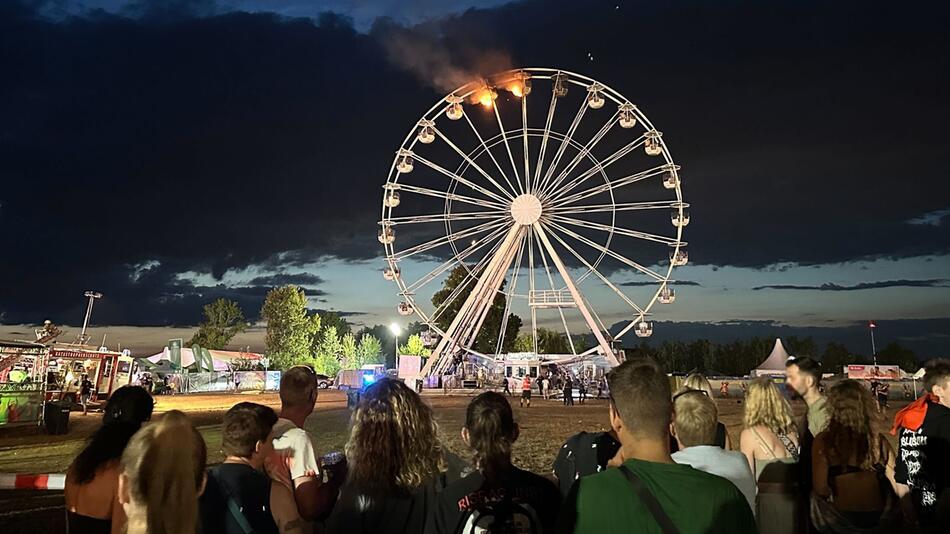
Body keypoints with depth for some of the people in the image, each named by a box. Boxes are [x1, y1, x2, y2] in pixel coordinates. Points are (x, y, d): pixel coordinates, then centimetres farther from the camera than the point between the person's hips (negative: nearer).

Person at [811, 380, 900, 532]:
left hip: (841, 519, -3)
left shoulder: (823, 441, -16)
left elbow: (820, 489, -15)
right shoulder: (879, 440, -8)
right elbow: (898, 484, -1)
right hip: (879, 518, 4)